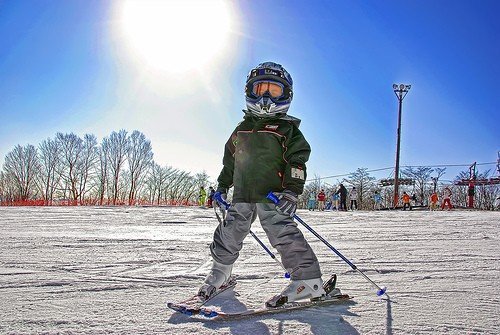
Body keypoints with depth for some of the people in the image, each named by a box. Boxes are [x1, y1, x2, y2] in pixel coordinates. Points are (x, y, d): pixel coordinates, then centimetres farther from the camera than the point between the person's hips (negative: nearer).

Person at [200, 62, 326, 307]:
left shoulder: (287, 128, 3)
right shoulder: (242, 129, 19)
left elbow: (297, 161, -5)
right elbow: (230, 160, 27)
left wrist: (292, 190, -17)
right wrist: (222, 186, 23)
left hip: (272, 195, -5)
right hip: (242, 195, 5)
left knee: (283, 234, -15)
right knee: (229, 233, 8)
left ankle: (308, 281, -10)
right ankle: (220, 273, 28)